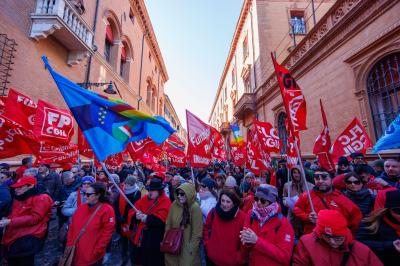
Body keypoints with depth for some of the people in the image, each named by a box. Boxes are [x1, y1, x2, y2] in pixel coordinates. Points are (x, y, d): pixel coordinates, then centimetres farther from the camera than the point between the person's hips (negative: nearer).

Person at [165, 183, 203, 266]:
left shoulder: (195, 208, -19)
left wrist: (192, 248, -12)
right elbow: (168, 224, 4)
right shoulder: (174, 204, -6)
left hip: (187, 246, -4)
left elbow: (197, 231, -15)